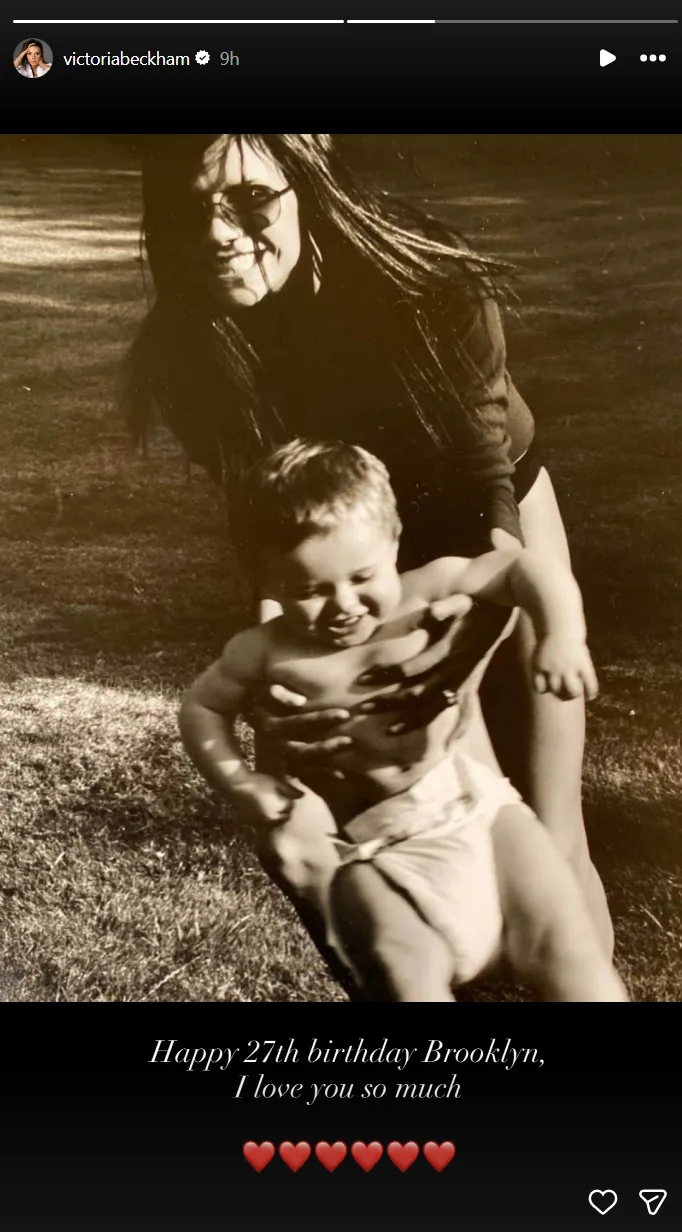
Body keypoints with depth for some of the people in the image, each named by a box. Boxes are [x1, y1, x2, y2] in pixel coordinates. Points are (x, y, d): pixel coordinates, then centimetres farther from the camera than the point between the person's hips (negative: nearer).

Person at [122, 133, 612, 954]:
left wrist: (480, 608, -50)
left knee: (545, 833, 3)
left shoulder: (431, 295, -33)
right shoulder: (185, 352, -24)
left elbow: (490, 492, -29)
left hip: (493, 527, -1)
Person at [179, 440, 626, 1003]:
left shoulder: (426, 594, -5)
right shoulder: (268, 652, -4)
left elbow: (526, 567, -4)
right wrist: (242, 785, -3)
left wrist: (563, 636, -24)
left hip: (473, 803, 2)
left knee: (567, 950, -3)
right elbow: (202, 707, 12)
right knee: (410, 980, -25)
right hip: (369, 849, -1)